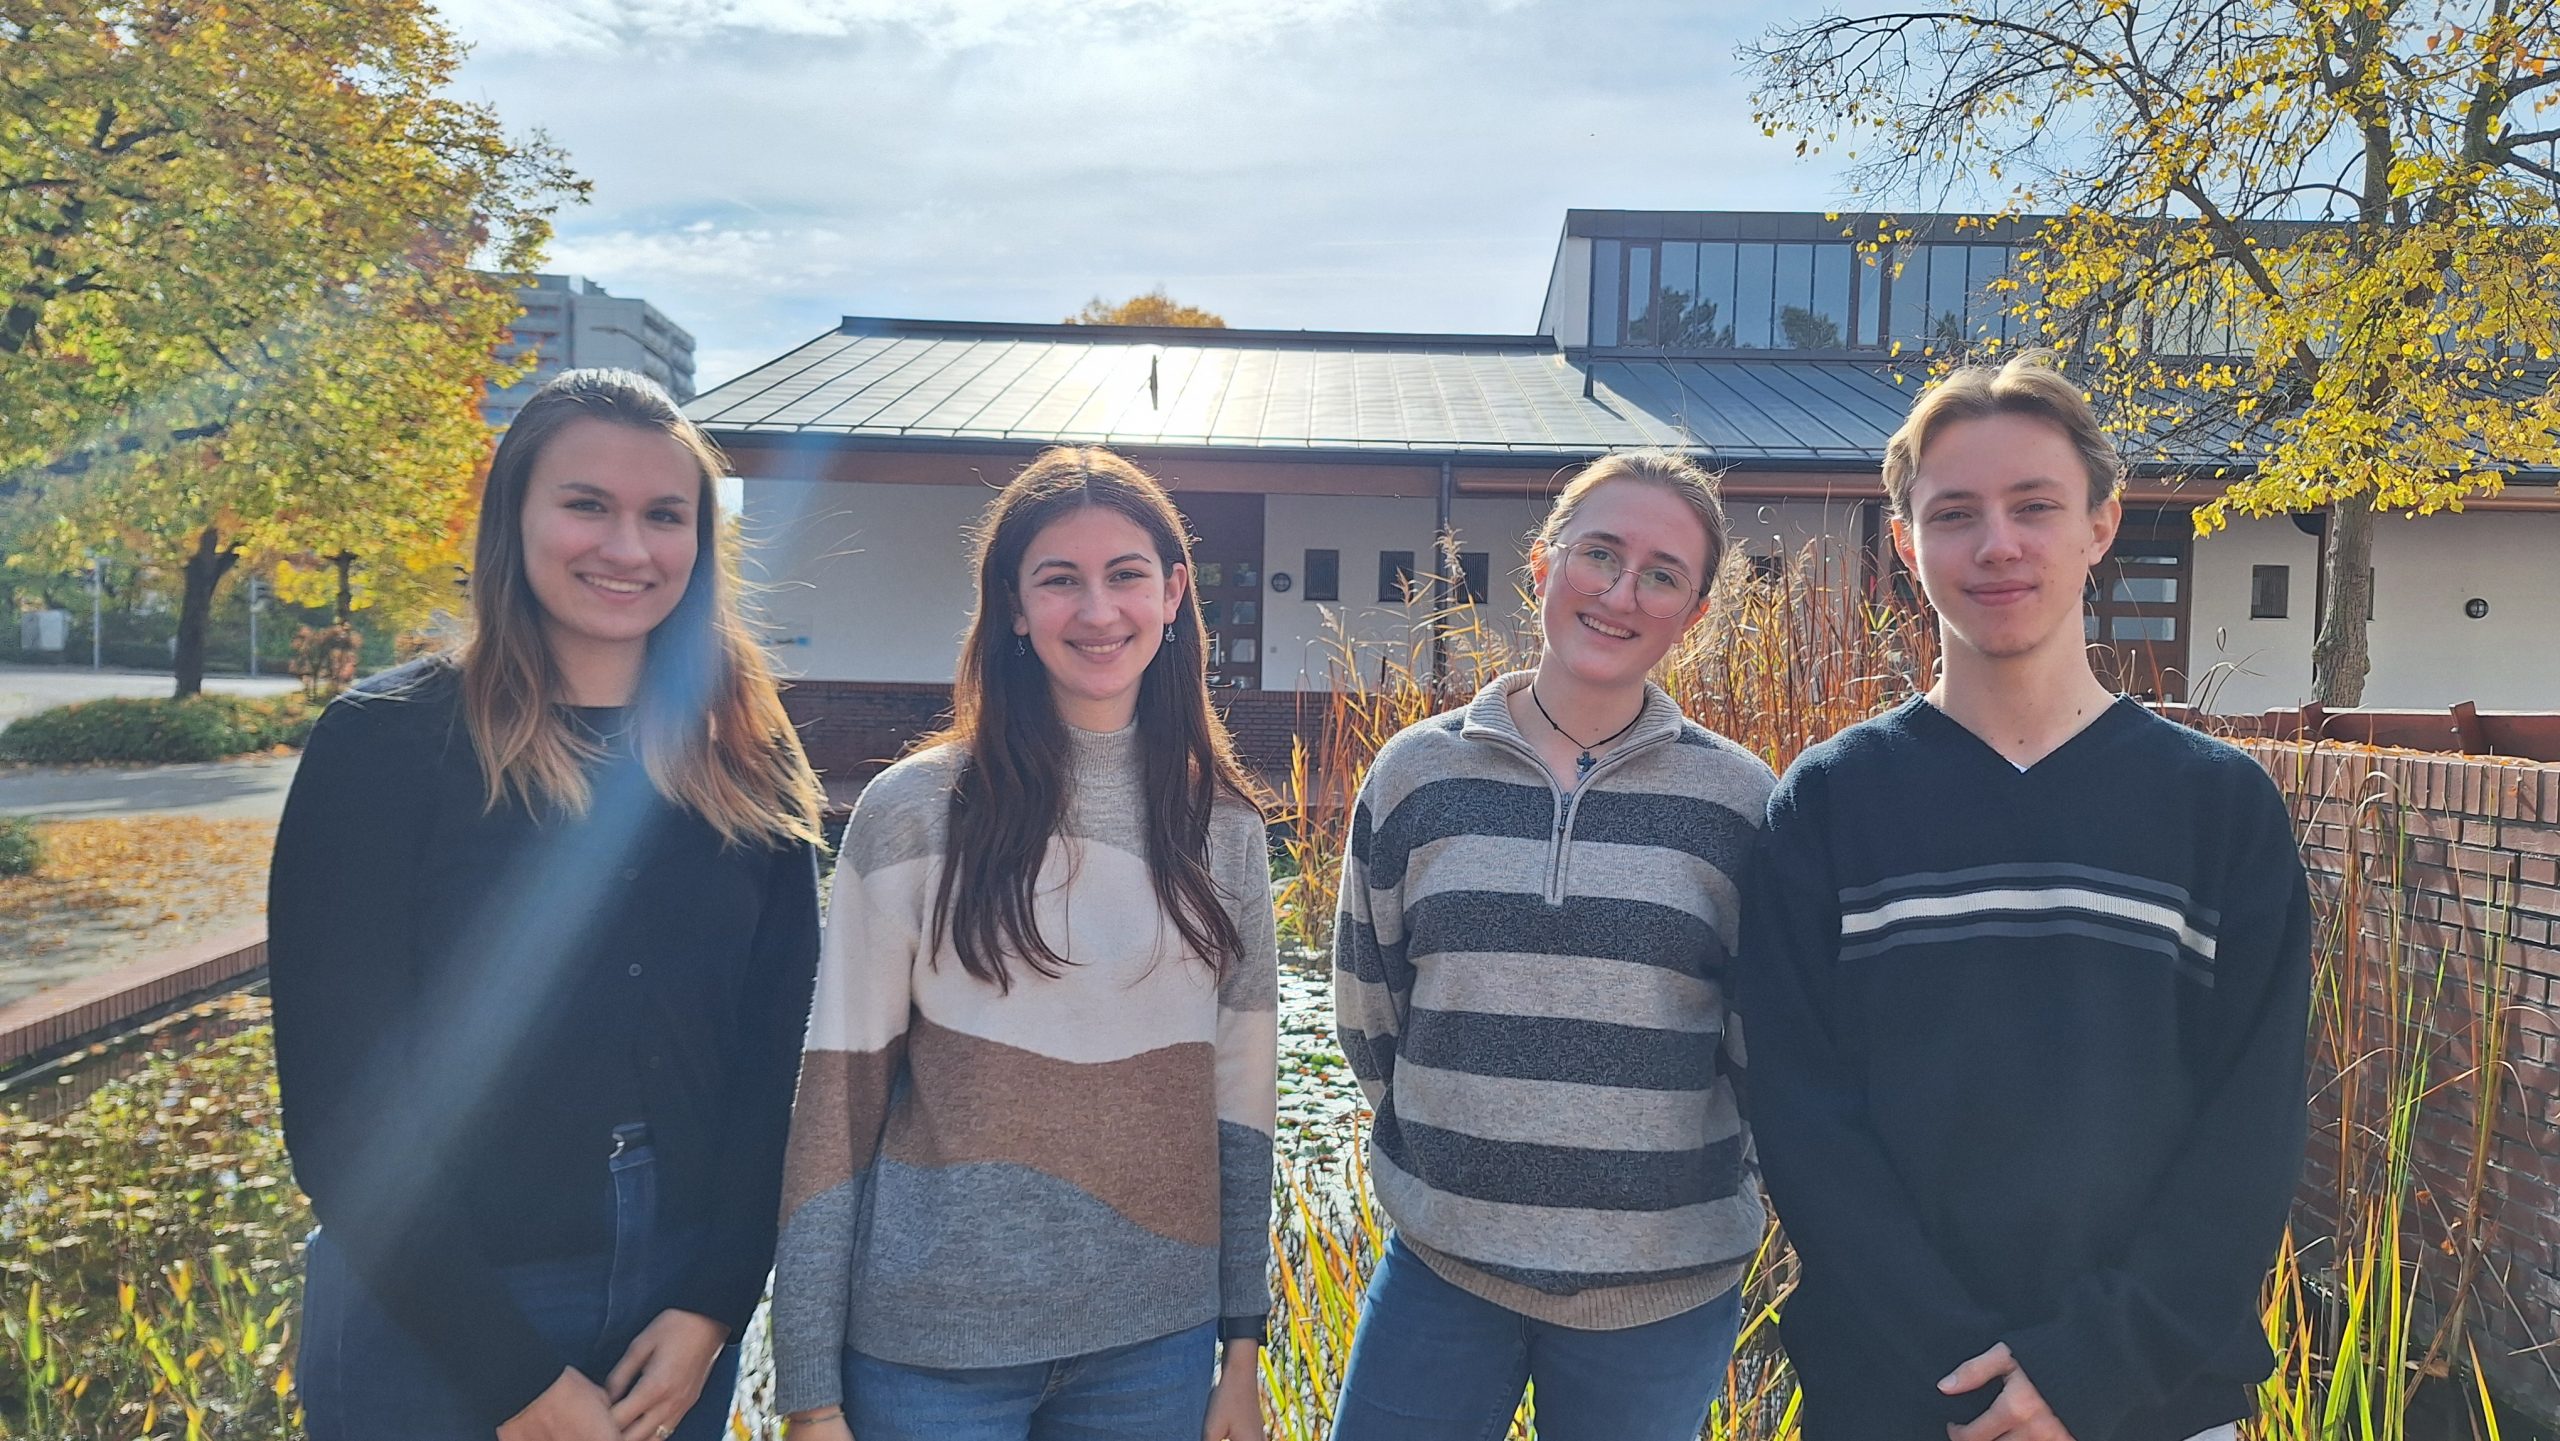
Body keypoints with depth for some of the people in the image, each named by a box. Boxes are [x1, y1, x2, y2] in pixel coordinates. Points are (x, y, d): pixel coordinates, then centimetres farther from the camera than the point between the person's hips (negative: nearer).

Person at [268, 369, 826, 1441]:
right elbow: (342, 1097, -13)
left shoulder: (748, 762, -1)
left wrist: (713, 1309, -8)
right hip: (432, 1323, -3)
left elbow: (778, 1051, 0)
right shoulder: (386, 743, -11)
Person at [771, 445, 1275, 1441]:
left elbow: (1239, 1095, 6)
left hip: (1157, 1342, 3)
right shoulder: (917, 810, -8)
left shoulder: (1223, 825, 1)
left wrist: (1244, 1342, 6)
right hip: (934, 1342, -2)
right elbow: (838, 1096, -7)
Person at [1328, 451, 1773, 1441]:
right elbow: (1367, 1009, 8)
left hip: (1662, 1285, 0)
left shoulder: (1739, 800, -3)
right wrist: (1473, 1151, 9)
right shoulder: (1418, 772, -1)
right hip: (1443, 1260, 1)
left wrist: (1691, 1183, 6)